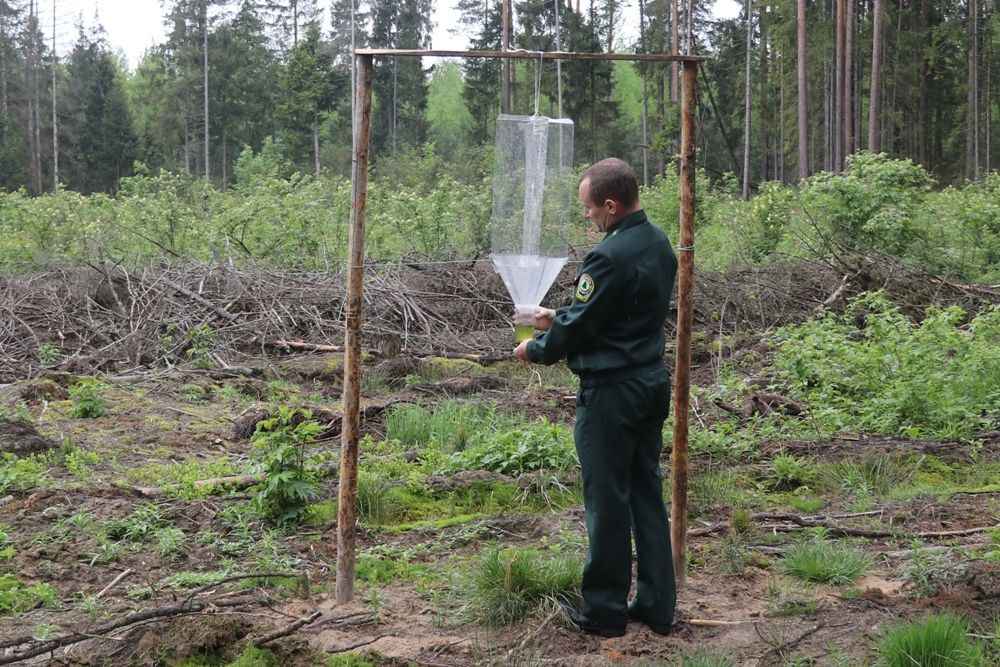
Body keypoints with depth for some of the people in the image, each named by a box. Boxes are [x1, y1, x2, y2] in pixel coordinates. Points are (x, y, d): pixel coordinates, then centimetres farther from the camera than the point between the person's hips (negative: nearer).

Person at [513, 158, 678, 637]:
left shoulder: (609, 257, -22)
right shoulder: (659, 244, 8)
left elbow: (578, 328, -15)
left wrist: (535, 349, 3)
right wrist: (558, 318, 17)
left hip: (611, 391, -9)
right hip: (653, 382, 9)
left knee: (607, 502, 2)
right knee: (647, 494, 14)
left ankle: (604, 611, 14)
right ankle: (657, 606, 21)